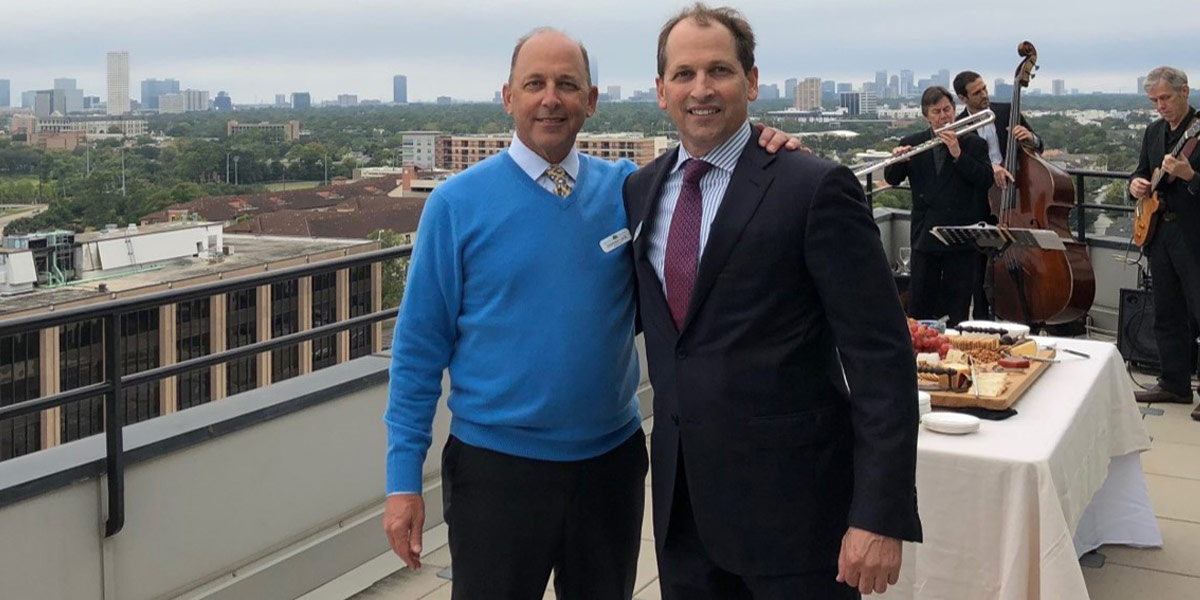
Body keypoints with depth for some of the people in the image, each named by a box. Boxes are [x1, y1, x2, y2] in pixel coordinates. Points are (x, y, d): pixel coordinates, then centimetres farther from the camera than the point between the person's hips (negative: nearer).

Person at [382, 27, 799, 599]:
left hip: (611, 461, 3)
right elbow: (420, 345, -5)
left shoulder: (628, 188, 0)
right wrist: (403, 477, -8)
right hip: (496, 466, -3)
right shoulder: (458, 203, -7)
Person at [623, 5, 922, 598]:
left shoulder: (814, 188, -11)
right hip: (682, 503, 5)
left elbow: (882, 359, -14)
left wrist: (881, 515, -18)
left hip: (791, 504, -5)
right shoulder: (641, 189, 7)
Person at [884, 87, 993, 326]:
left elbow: (986, 180, -10)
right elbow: (892, 179, 3)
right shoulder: (911, 143, 7)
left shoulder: (973, 143, 2)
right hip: (925, 235, 1)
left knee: (957, 306, 4)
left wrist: (958, 154, -19)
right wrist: (897, 159, -17)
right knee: (919, 303, 4)